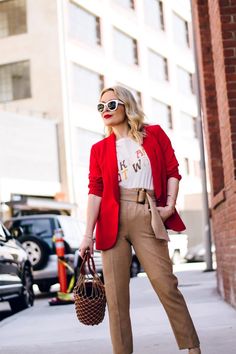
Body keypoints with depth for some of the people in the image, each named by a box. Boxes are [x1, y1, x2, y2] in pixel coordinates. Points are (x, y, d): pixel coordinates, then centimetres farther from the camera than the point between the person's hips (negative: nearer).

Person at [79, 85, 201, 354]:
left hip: (147, 218, -2)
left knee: (166, 285, -8)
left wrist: (170, 205, -6)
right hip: (112, 220, 2)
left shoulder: (154, 134, 10)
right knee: (116, 293, -1)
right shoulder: (99, 149, 13)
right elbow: (95, 191, 6)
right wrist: (88, 234, -2)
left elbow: (173, 171, 9)